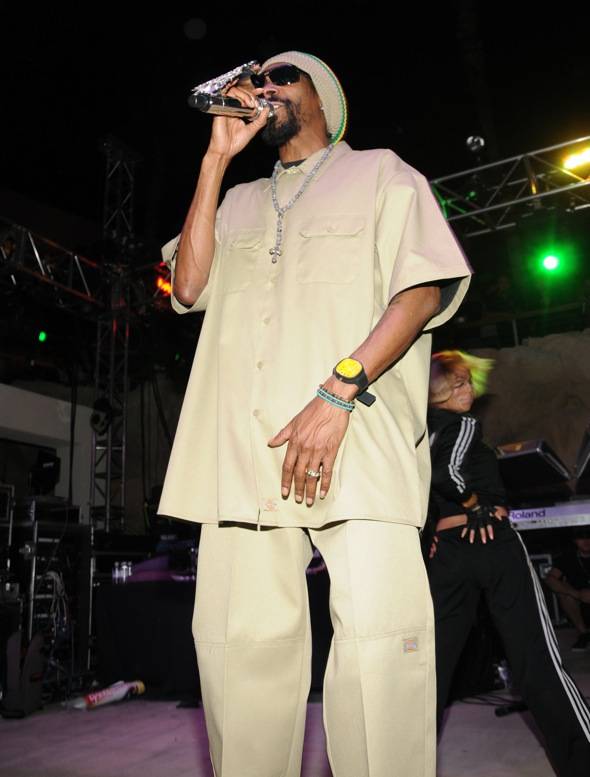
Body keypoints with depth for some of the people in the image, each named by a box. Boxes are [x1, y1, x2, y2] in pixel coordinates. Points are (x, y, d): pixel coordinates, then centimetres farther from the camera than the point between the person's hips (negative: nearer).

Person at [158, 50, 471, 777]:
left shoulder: (380, 172, 16)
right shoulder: (241, 200, 29)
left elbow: (427, 287, 0)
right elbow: (190, 285, 12)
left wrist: (338, 391, -14)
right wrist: (217, 157, 14)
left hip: (358, 442, -3)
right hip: (245, 447, 4)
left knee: (376, 632, -11)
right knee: (242, 635, 1)